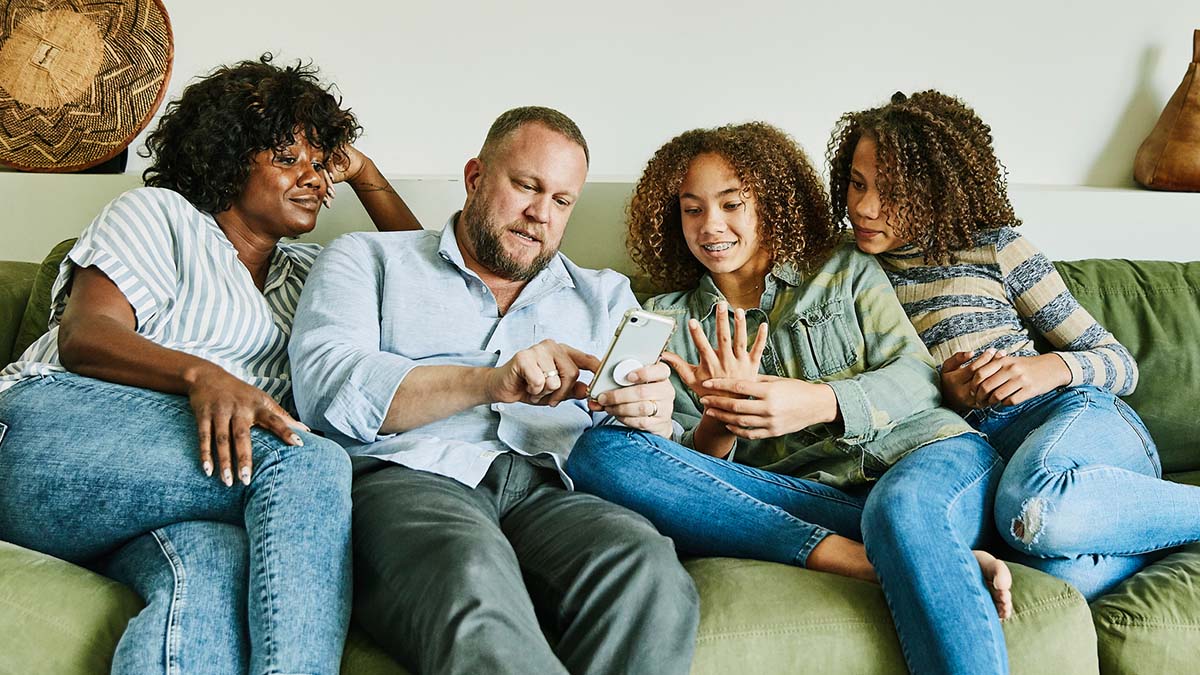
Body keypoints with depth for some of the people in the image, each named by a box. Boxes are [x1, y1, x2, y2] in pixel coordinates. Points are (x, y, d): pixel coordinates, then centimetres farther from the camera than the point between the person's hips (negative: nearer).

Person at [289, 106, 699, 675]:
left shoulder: (605, 296, 28)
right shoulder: (368, 260, 18)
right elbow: (327, 388, -2)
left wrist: (652, 419, -7)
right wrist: (489, 381, -16)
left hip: (551, 496, 4)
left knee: (647, 568, -32)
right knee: (471, 583, -40)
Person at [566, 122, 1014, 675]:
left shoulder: (844, 270, 18)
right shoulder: (669, 320, 19)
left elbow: (918, 376, 6)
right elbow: (689, 467, 11)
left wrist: (823, 402, -14)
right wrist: (720, 417, -14)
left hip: (924, 451, -2)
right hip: (799, 496, 2)